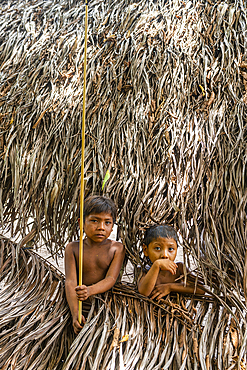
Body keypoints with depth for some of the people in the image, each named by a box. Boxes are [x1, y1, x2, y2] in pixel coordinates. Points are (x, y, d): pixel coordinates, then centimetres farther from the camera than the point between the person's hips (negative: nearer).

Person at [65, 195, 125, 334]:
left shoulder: (117, 248, -1)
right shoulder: (73, 248, 1)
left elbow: (110, 279, -11)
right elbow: (70, 282, -7)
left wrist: (90, 290, -31)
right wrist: (75, 313, -21)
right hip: (83, 307, 0)